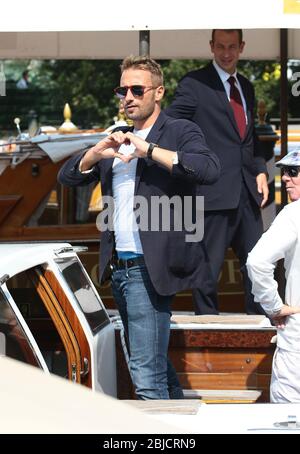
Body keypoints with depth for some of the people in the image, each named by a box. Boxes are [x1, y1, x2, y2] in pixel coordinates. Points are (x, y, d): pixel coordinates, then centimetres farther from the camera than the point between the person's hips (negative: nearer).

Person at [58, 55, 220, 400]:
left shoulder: (179, 132, -2)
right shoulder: (118, 141, 19)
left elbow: (209, 169, -21)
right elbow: (68, 177, 14)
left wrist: (149, 150, -24)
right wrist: (96, 152, -6)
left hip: (149, 268, -8)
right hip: (119, 268, 8)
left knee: (147, 376, -14)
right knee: (155, 362, 19)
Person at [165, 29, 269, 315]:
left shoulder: (246, 87, 17)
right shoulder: (194, 84, -4)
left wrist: (260, 170, 10)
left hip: (247, 193, 7)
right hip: (214, 193, -7)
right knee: (208, 269, -1)